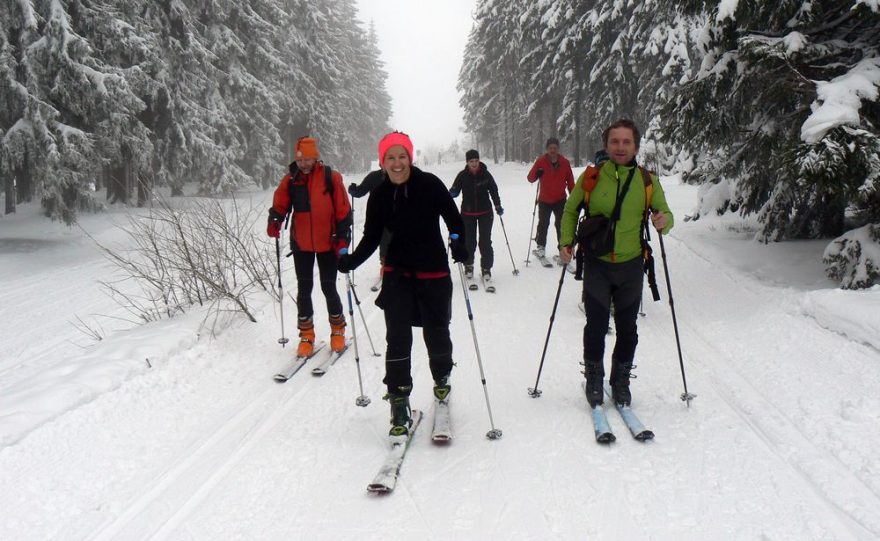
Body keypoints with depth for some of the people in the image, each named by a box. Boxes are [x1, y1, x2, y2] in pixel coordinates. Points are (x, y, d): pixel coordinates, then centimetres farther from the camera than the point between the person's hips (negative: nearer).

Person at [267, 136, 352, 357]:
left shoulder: (331, 177, -7)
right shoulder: (290, 179, 1)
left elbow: (343, 211, -5)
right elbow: (280, 204, -1)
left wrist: (343, 238, -10)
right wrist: (274, 220, -22)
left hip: (327, 243, -2)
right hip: (301, 244, 3)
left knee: (328, 288, 5)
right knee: (304, 289, 7)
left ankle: (337, 331, 24)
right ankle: (306, 335, 18)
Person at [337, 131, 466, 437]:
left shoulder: (430, 185, -10)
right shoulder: (379, 196, -1)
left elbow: (454, 219, -4)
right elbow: (371, 238, 3)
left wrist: (458, 243, -23)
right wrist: (351, 260, -13)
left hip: (433, 272, -1)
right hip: (398, 274, 2)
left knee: (436, 333, 10)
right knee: (397, 339, -6)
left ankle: (441, 378, 42)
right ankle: (399, 404, 2)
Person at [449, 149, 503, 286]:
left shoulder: (486, 174, -6)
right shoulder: (462, 175, -7)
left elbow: (493, 190, 4)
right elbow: (455, 190, -1)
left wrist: (498, 206, 2)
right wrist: (452, 193, -24)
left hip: (485, 213, 0)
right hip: (468, 213, 0)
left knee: (485, 242, 1)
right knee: (469, 242, 7)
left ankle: (486, 269, 10)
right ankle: (468, 266, 25)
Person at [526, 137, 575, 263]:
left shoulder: (565, 162, -3)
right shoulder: (541, 161, -7)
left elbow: (570, 182, 4)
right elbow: (530, 178, -5)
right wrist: (536, 173, -28)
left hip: (560, 200, 1)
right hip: (544, 200, 0)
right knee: (543, 224, 8)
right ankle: (540, 247, 22)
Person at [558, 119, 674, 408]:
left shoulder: (647, 180, -2)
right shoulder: (590, 177, -4)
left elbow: (665, 213, 6)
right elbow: (570, 210, 9)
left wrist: (664, 221, -17)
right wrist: (566, 242, -3)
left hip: (631, 265, 1)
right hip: (596, 265, -1)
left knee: (627, 328, 10)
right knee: (596, 325, -1)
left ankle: (620, 381, 28)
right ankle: (594, 379, 20)